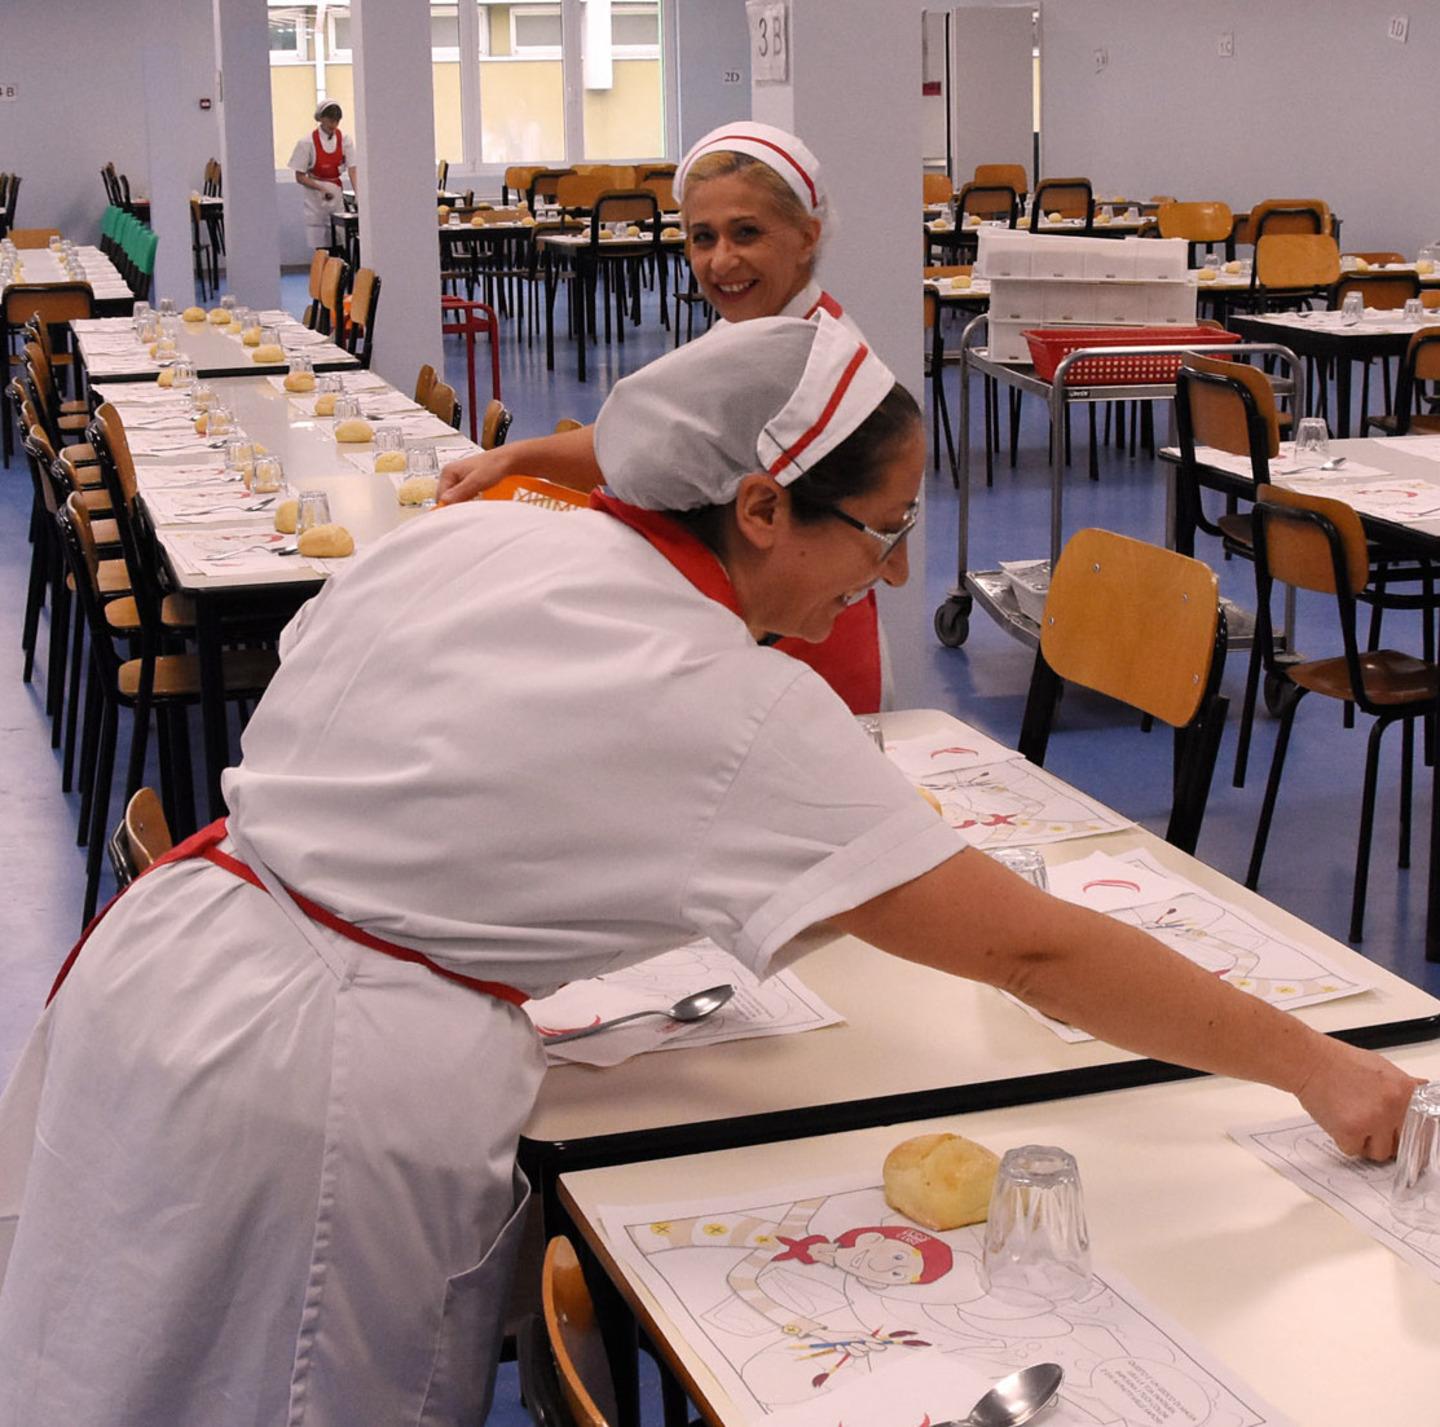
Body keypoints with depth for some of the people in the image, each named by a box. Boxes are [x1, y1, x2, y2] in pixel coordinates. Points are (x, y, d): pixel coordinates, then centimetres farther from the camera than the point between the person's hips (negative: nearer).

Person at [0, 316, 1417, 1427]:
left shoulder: (462, 533, 1)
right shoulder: (740, 717, -17)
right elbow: (1030, 949, -15)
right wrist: (1315, 1066, -7)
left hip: (148, 977, 7)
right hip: (334, 1089, -6)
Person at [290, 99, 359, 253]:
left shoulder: (344, 141, -2)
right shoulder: (308, 143, -10)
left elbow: (352, 169, -7)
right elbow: (300, 177, -7)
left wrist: (358, 193, -24)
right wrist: (322, 188, -21)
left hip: (337, 194, 3)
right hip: (316, 198, -3)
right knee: (321, 248, -3)